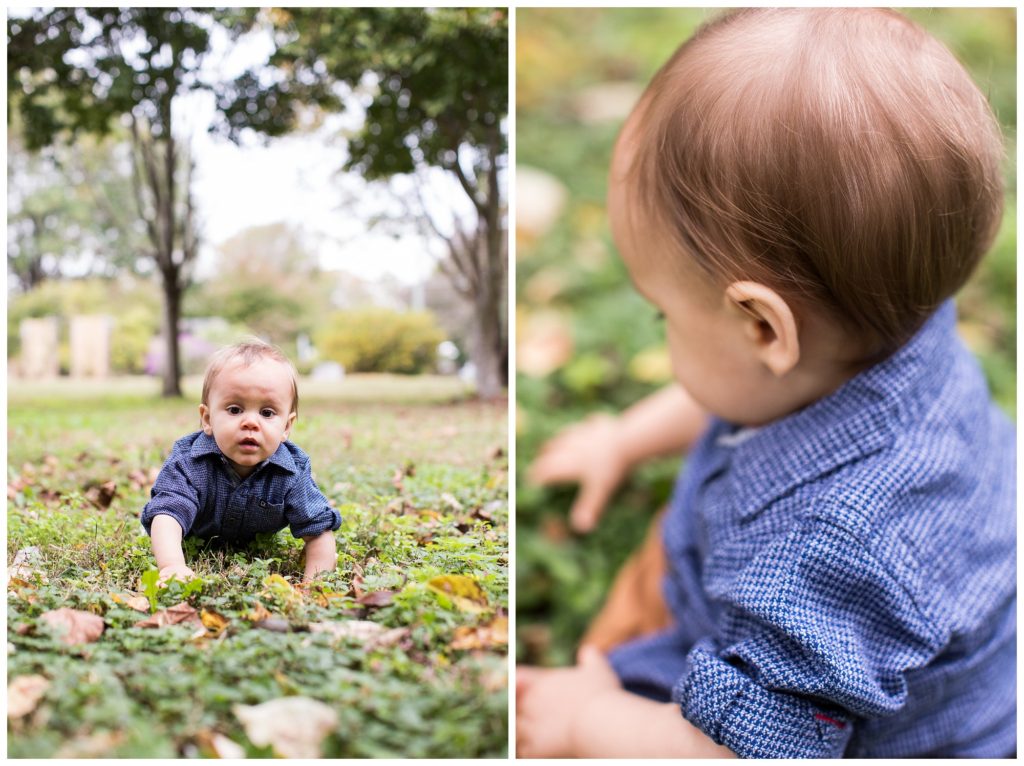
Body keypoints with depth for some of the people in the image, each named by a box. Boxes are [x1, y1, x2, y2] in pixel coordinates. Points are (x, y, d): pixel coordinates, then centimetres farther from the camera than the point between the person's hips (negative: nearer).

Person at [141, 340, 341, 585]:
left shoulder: (292, 475, -34)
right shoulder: (189, 465, -40)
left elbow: (319, 531, -27)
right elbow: (167, 516, -51)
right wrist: (172, 565, -70)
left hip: (260, 544, 1)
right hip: (197, 544, -1)